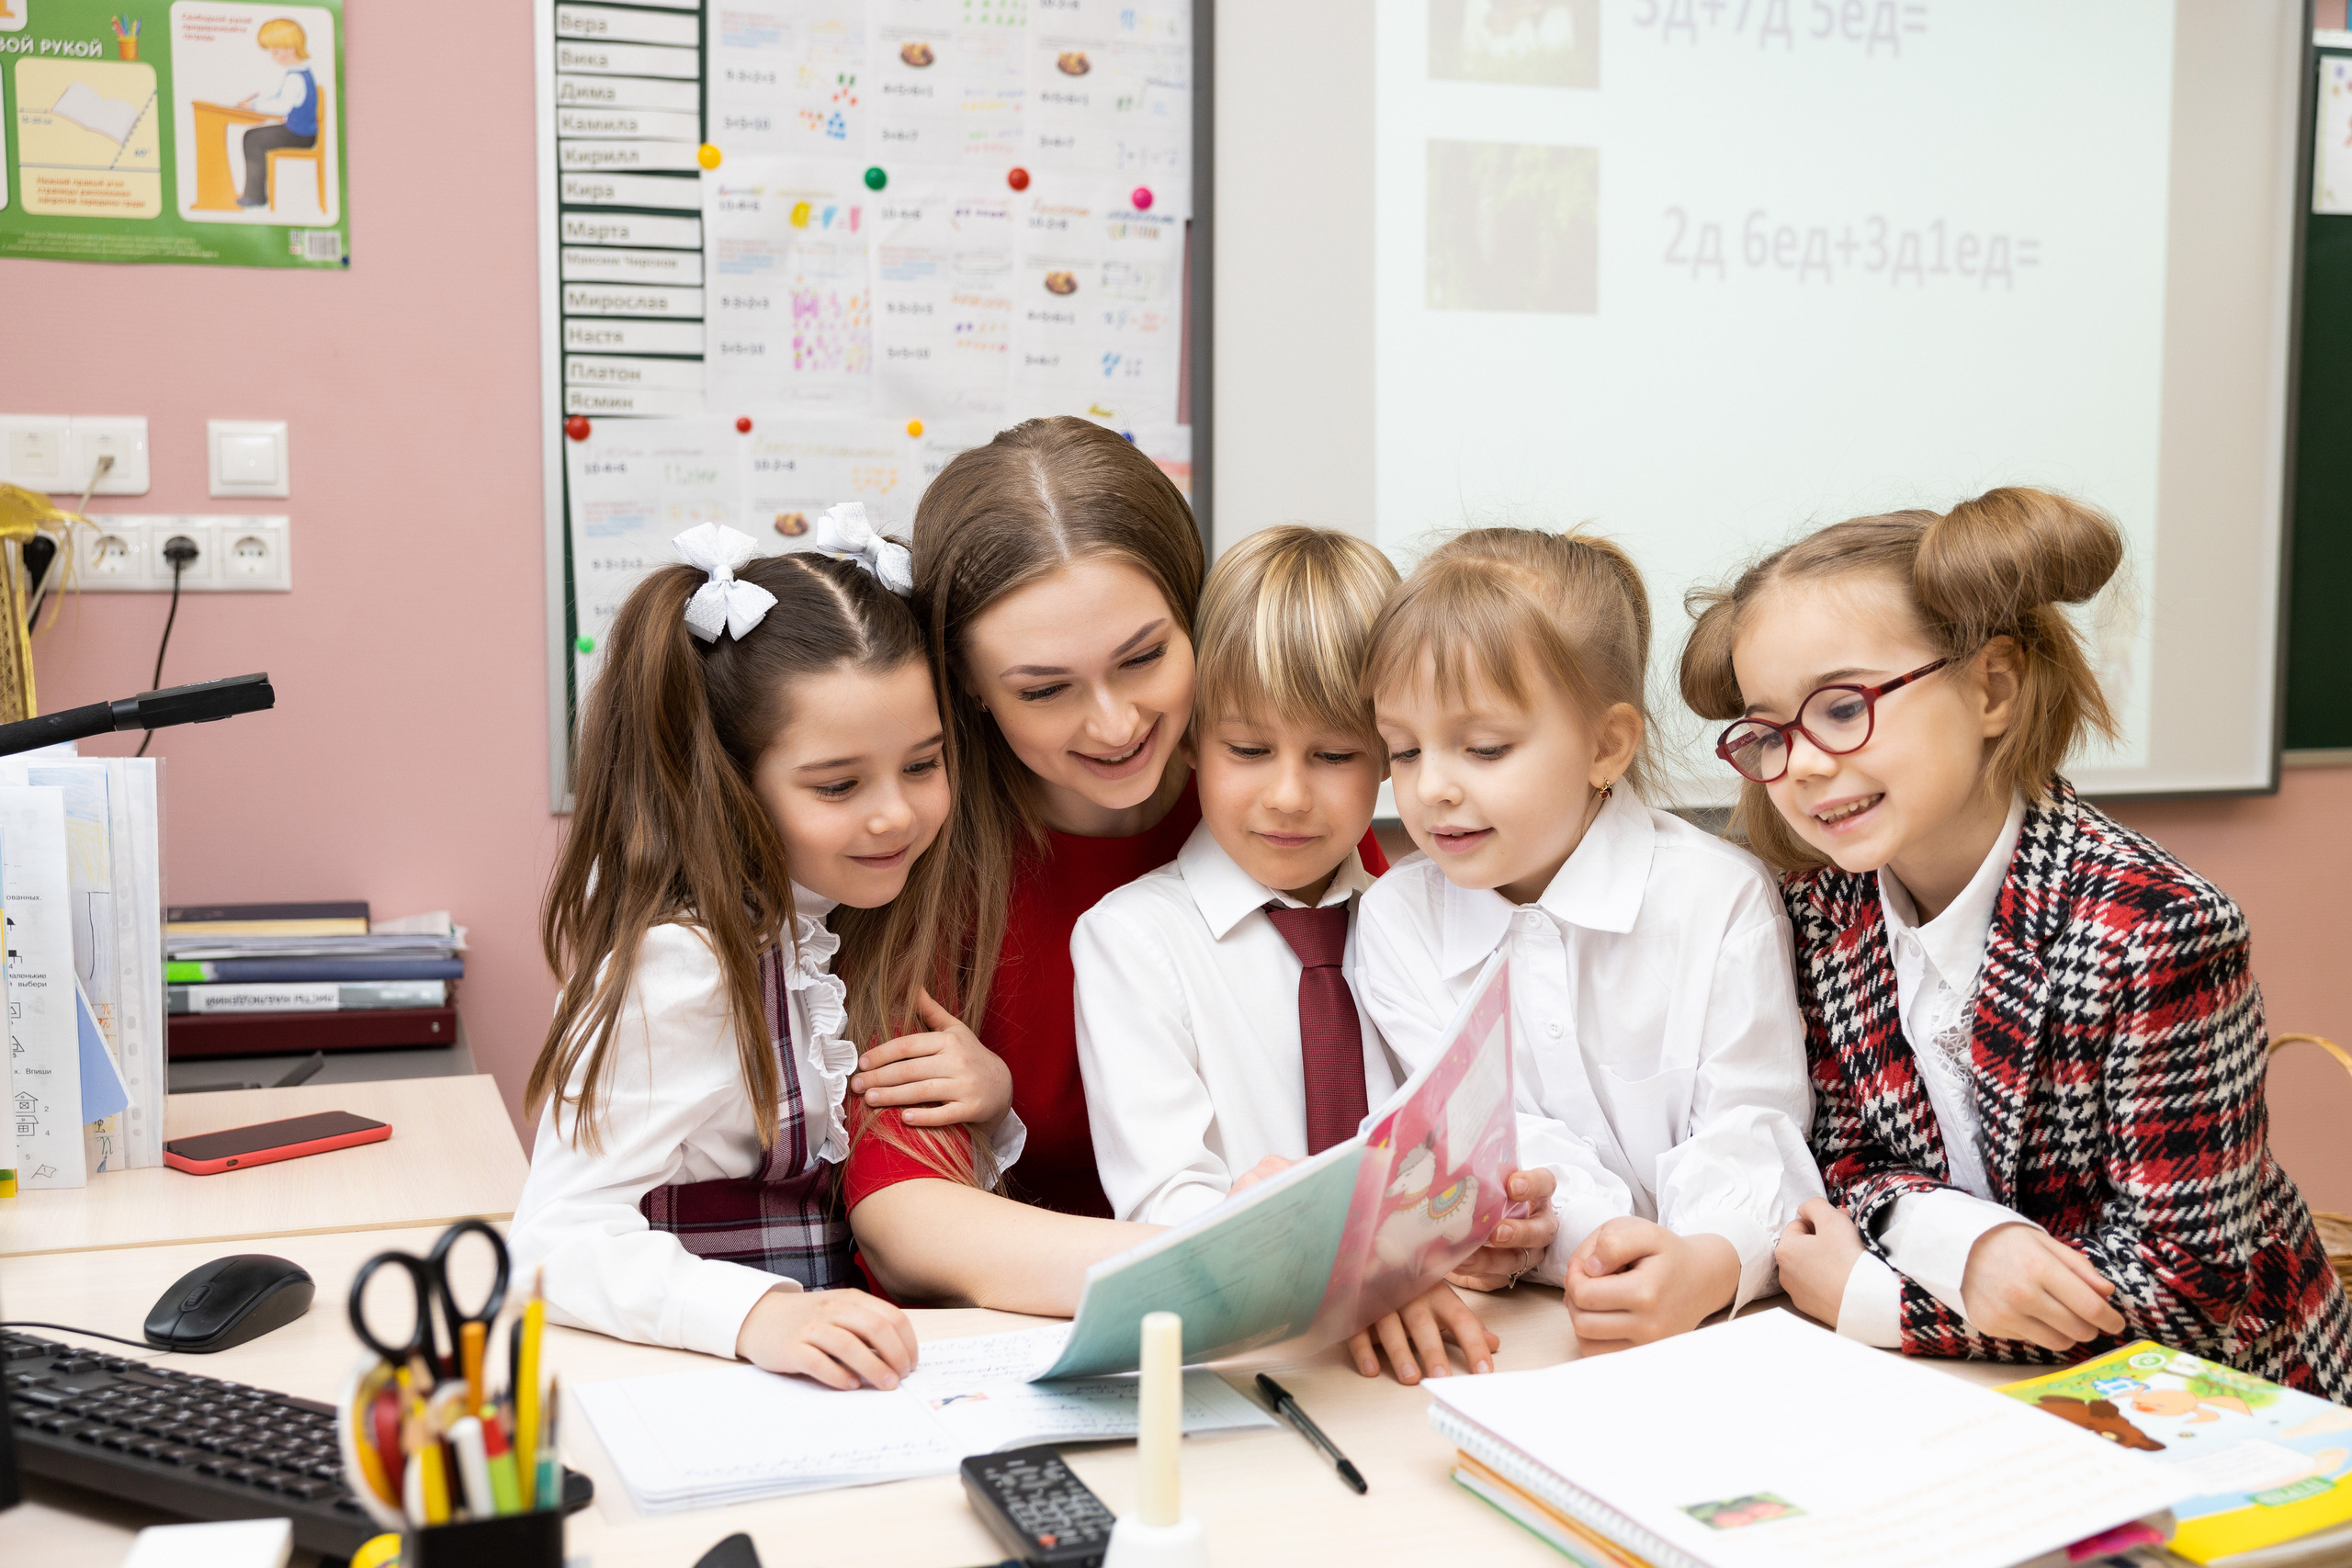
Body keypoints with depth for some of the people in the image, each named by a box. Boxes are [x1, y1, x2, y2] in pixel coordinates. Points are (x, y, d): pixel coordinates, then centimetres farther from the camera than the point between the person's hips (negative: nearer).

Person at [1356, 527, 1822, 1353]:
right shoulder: (1397, 918, 3)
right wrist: (1595, 1238, -23)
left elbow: (1748, 1124, -7)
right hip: (1522, 1320, 1)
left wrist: (1709, 1262, -28)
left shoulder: (1720, 896, -3)